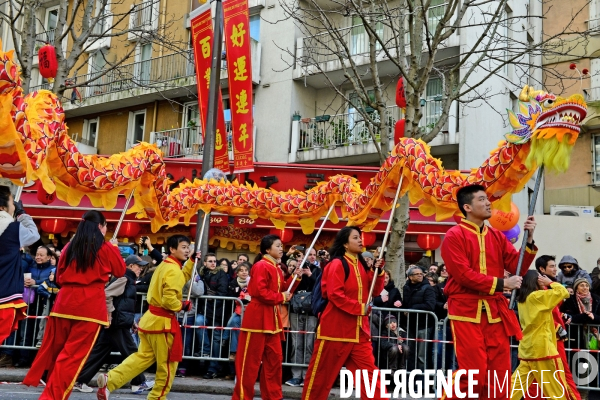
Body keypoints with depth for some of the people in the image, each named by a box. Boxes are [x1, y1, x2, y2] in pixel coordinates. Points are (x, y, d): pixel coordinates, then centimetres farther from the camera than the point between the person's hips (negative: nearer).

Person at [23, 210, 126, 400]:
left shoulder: (70, 247, 10)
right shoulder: (105, 248, -3)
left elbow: (59, 277, 17)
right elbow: (120, 271, 11)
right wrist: (115, 248, 23)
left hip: (65, 302, 5)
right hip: (90, 305, -5)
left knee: (54, 348, 17)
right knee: (73, 354, -1)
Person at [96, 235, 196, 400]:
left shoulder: (166, 265, 12)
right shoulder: (173, 270, -19)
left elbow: (181, 279, 28)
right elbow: (169, 299, -27)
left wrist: (192, 261, 21)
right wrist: (183, 306, -10)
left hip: (152, 318, 9)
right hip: (162, 321, -9)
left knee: (143, 357, 13)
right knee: (168, 363, 6)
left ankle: (109, 380, 4)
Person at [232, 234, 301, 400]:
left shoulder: (277, 269, 15)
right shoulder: (261, 266, -14)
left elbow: (282, 289, 15)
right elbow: (260, 292, -22)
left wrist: (295, 279, 2)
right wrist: (281, 297, -13)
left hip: (272, 317, 9)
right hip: (258, 316, -9)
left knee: (275, 357, 12)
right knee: (251, 360, -2)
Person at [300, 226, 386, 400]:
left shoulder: (362, 265, 11)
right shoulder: (338, 264, -10)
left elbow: (375, 290, 12)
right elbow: (334, 295, -19)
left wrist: (379, 272, -4)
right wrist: (359, 308, -19)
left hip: (358, 329, 6)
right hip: (336, 327, -6)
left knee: (369, 370, 2)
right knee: (322, 371, 5)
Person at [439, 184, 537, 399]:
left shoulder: (497, 236, 13)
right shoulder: (454, 236, -5)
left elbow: (518, 268, 7)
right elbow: (463, 274, -14)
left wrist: (529, 240, -5)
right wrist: (501, 283, -16)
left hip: (495, 311, 6)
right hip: (467, 312, -6)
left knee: (500, 373, 7)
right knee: (474, 373, -5)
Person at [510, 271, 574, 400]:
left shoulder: (521, 300, 9)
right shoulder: (538, 296, -13)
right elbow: (563, 292, -13)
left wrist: (543, 287, 13)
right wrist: (550, 282, 1)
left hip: (526, 347, 8)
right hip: (542, 347, -8)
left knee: (518, 382, 10)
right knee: (557, 386, 3)